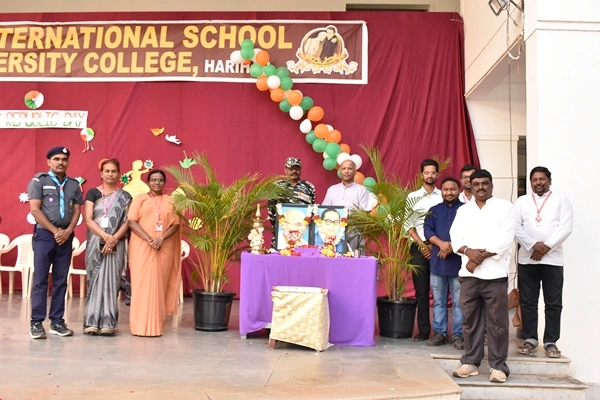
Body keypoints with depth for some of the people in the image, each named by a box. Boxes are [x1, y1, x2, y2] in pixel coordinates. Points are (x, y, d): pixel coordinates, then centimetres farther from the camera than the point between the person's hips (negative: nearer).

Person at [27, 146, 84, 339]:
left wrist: (68, 231, -7)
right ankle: (36, 322, 2)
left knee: (61, 280, 5)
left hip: (66, 236, 4)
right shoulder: (39, 180, -1)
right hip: (44, 234, -4)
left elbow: (77, 210, 9)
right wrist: (55, 231, -11)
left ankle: (57, 321, 10)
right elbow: (35, 210, -8)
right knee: (40, 279, -3)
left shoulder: (74, 184, 11)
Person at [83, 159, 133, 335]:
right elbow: (88, 219, -4)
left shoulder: (125, 197, 7)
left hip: (116, 244, 0)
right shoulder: (93, 193, 5)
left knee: (111, 280, -2)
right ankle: (93, 322, 2)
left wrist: (114, 239, -16)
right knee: (95, 280, 0)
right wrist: (105, 236, -17)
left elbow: (127, 222, -1)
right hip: (96, 242, 0)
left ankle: (108, 323, 0)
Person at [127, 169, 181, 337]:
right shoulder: (140, 199, 7)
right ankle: (142, 324, -3)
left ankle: (156, 324, 6)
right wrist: (149, 239, -15)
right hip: (142, 246, -2)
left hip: (164, 247, 2)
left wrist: (161, 239, -13)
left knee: (159, 284, 2)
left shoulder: (171, 201, 14)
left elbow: (175, 224, 5)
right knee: (142, 283, -6)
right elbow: (132, 222, -3)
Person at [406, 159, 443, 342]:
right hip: (419, 248, 1)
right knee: (421, 290, 2)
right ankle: (424, 330, 7)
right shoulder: (412, 197, 8)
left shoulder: (444, 197, 6)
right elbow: (408, 225, 3)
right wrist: (422, 245, -6)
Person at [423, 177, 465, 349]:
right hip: (437, 262, 3)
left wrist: (451, 247, -15)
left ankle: (458, 335, 7)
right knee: (438, 301, 8)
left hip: (458, 262, -3)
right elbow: (427, 230, 2)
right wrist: (441, 243, -15)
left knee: (459, 302, 1)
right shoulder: (434, 210, 14)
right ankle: (439, 333, 15)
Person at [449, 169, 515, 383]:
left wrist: (481, 256, -11)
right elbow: (455, 237, 6)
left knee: (497, 322, -1)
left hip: (495, 273, -3)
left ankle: (498, 365, 7)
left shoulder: (505, 207, 4)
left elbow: (505, 239, -7)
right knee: (470, 320, 8)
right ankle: (470, 362, 16)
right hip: (468, 273, 4)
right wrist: (469, 252, -14)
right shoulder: (463, 210, 16)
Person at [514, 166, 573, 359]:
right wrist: (533, 245, -14)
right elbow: (516, 227, 0)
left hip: (552, 259, -1)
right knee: (528, 302, 5)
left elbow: (566, 228, -5)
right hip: (527, 259, 2)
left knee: (553, 303, 2)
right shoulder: (521, 201, 10)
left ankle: (550, 342, 10)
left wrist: (546, 246, -14)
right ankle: (530, 339, 14)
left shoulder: (561, 200, 6)